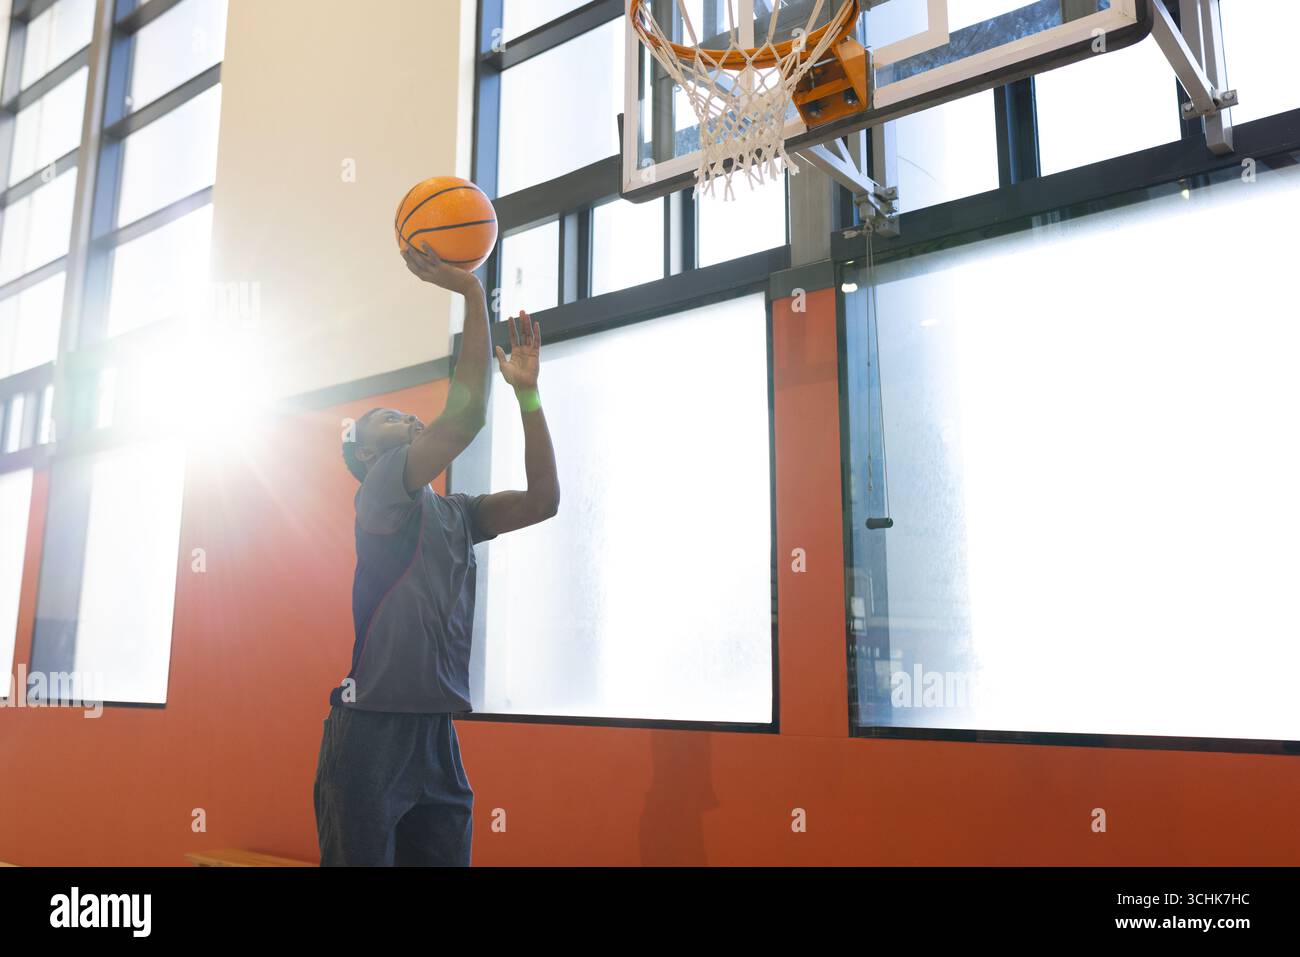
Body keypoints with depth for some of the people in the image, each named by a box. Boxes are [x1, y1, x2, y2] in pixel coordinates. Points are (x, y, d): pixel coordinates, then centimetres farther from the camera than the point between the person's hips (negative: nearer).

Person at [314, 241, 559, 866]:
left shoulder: (455, 513, 16)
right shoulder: (379, 492, -5)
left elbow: (541, 498, 8)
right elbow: (465, 416, -18)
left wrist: (527, 391, 6)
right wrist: (471, 294, -15)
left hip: (437, 736, 7)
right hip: (371, 732, -7)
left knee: (446, 858, 10)